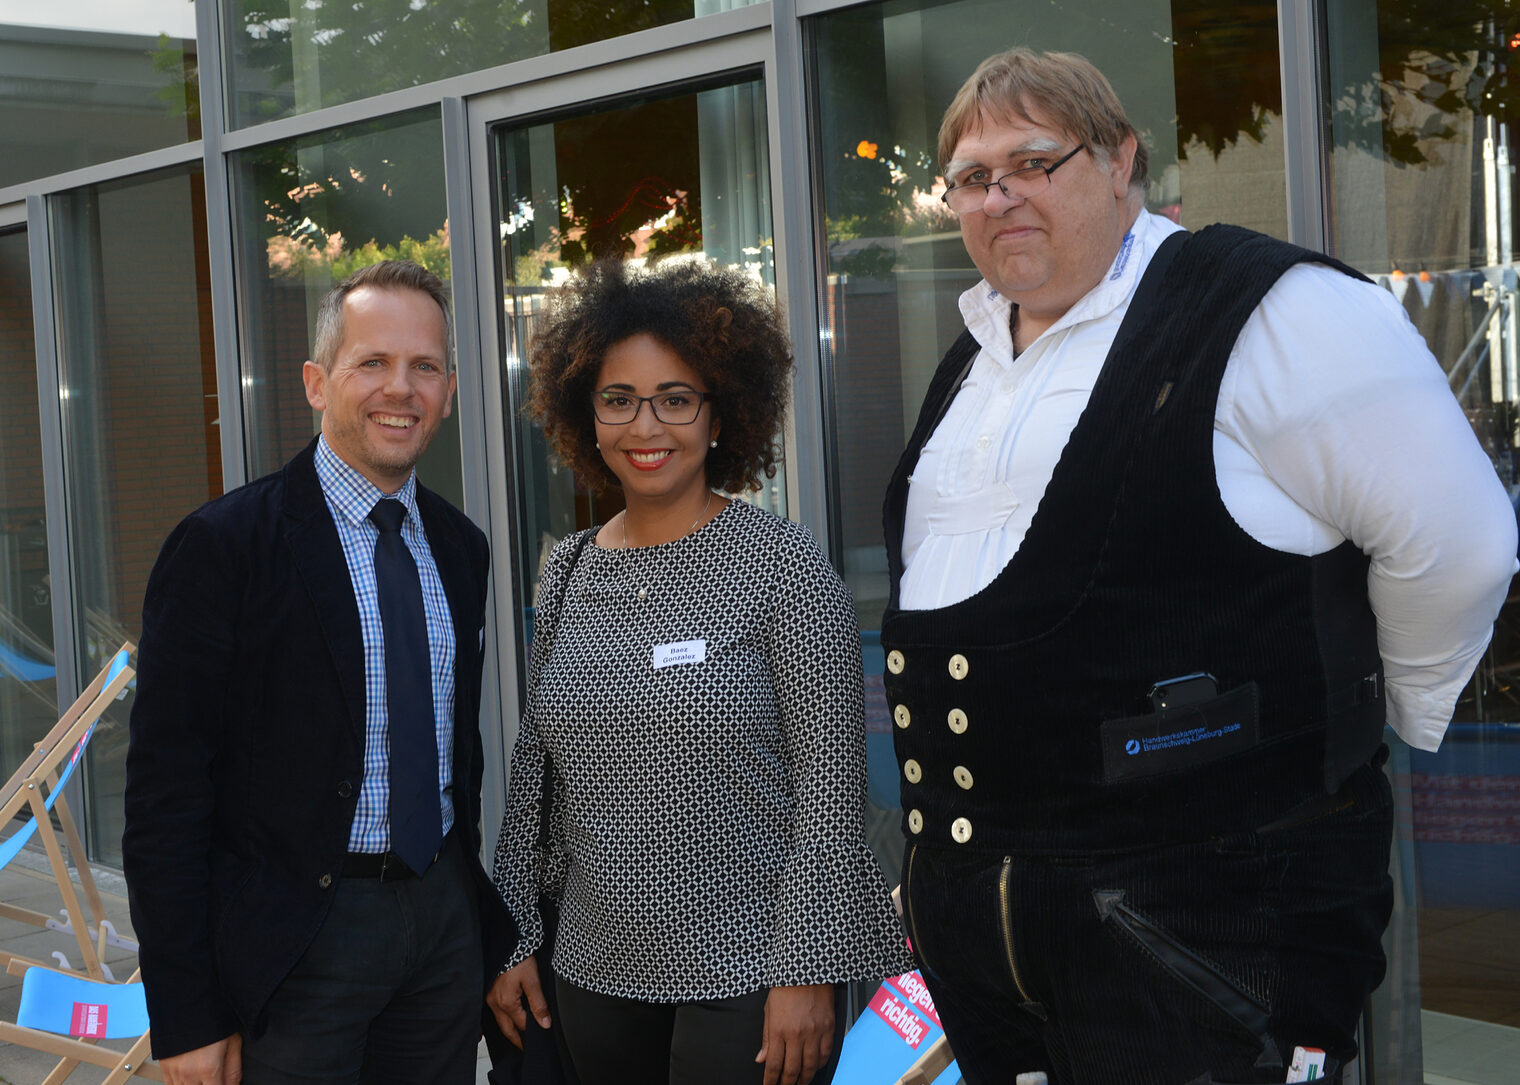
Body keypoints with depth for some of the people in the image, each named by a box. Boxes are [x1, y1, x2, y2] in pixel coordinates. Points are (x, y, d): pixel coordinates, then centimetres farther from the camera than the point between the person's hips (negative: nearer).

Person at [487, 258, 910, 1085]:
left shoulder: (781, 566, -8)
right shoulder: (569, 573, 7)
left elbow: (831, 786, -10)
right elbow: (533, 773, 13)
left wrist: (806, 975, -14)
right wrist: (514, 940, 10)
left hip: (748, 977, -4)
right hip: (596, 977, 5)